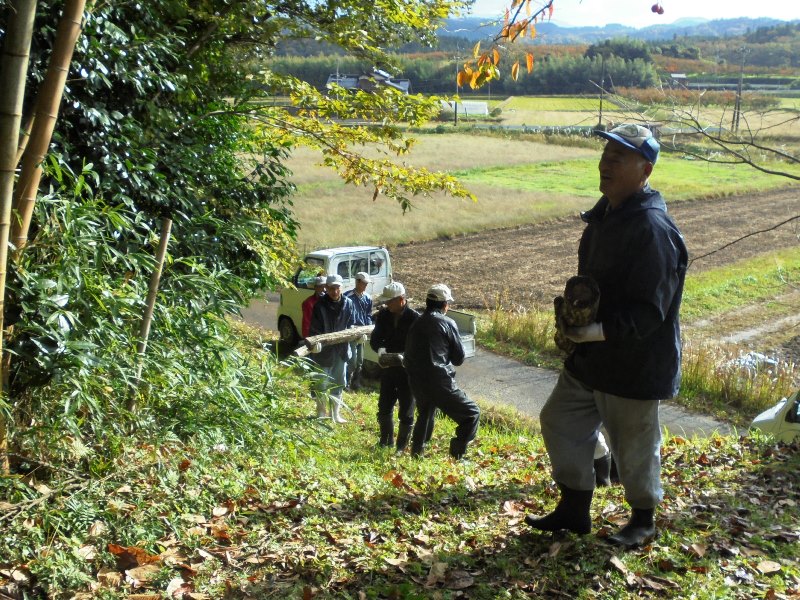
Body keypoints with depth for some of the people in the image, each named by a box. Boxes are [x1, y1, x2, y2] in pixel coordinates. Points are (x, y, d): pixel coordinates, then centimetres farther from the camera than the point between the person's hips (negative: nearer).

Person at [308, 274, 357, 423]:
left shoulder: (348, 304, -1)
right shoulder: (320, 305, -14)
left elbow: (351, 325, 8)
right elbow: (314, 329, -15)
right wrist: (315, 343, -33)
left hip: (342, 350, 5)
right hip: (323, 351, -4)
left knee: (339, 384, 16)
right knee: (322, 385, 6)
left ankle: (336, 413, 30)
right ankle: (321, 414, 20)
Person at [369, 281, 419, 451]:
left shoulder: (415, 318, -17)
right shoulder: (383, 315, -1)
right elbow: (375, 339, 3)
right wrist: (380, 349, -19)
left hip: (408, 371, -5)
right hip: (388, 369, 5)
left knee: (405, 413, 5)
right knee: (384, 408, 15)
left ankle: (401, 447, 19)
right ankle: (386, 442, 34)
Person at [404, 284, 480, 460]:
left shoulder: (416, 324, 12)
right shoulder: (447, 323, -5)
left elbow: (407, 357, 17)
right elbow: (459, 358, 1)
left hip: (417, 384, 7)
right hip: (440, 383, -7)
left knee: (425, 415, 32)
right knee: (472, 414, 2)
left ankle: (416, 452, 38)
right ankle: (457, 456, -6)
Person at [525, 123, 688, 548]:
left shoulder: (652, 230, -25)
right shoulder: (605, 214, 5)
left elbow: (647, 312, -28)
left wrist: (599, 332, -37)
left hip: (634, 364, -9)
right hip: (590, 356, 9)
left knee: (633, 445, 9)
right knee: (560, 422, 15)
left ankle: (643, 521, 33)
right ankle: (574, 509, 31)